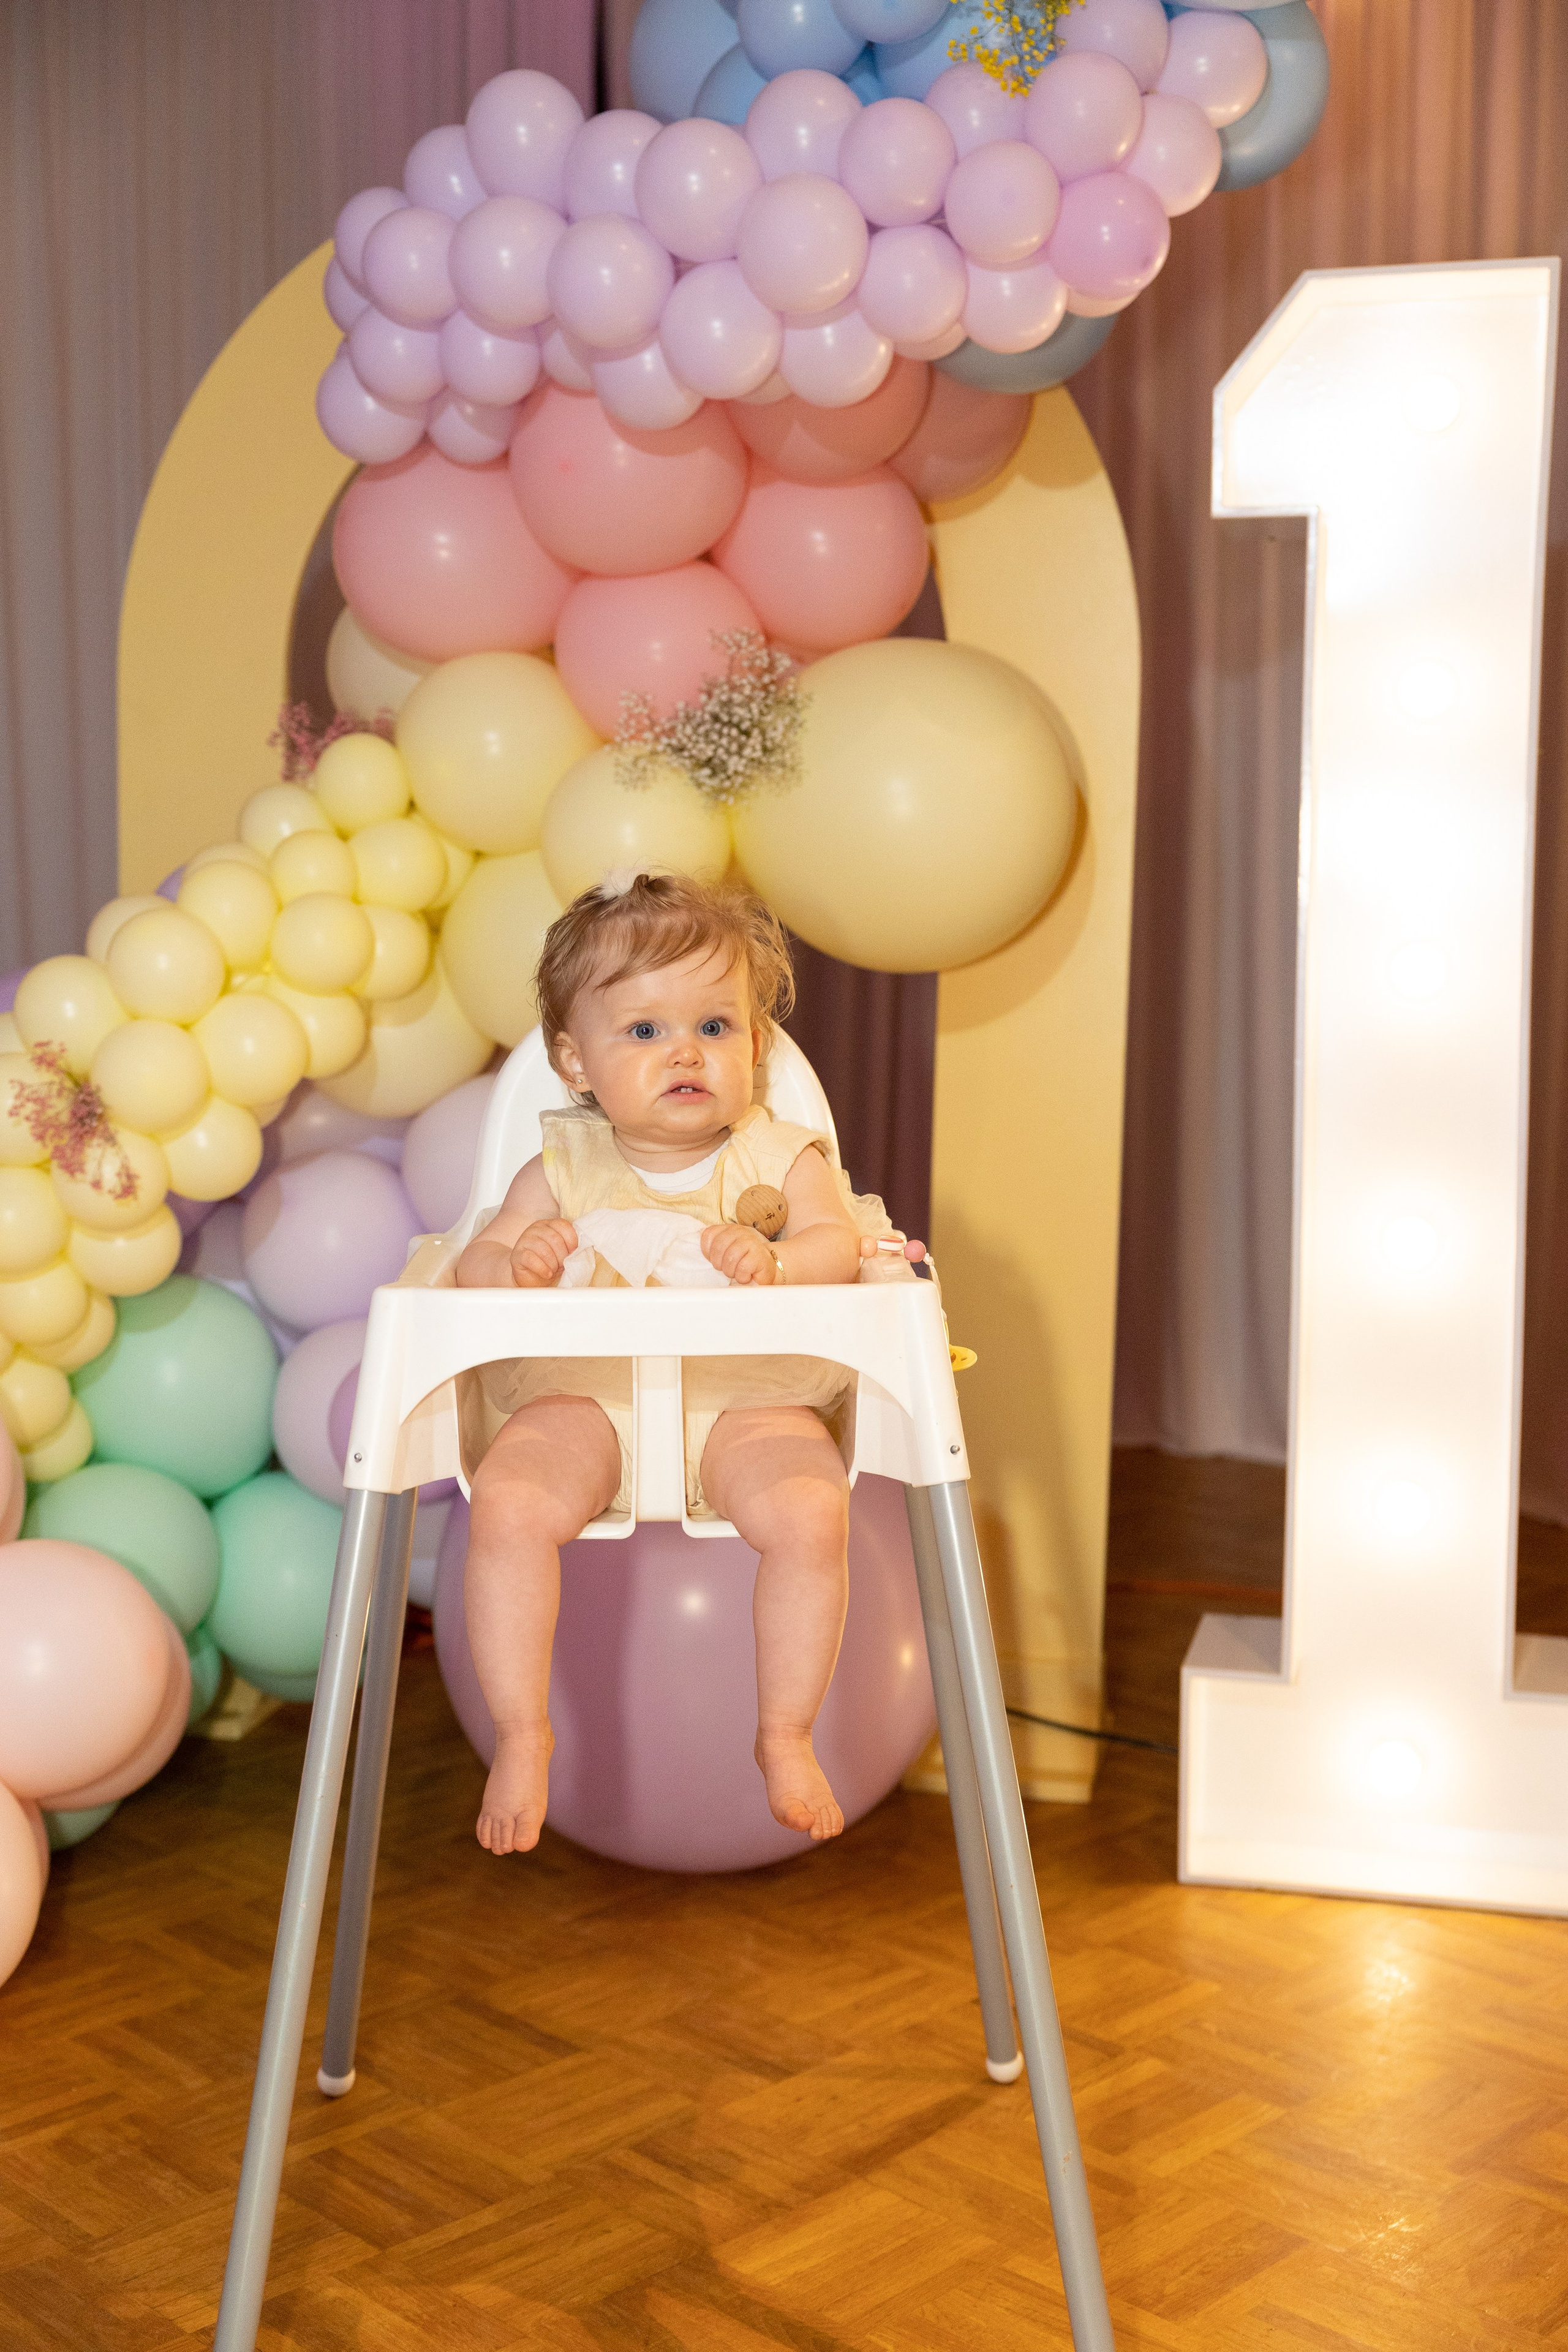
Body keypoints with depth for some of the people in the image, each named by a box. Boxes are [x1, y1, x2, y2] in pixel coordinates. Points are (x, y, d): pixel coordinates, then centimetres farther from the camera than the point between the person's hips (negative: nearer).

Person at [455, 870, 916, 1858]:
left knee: (811, 1511, -27)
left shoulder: (780, 1158, 5)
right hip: (581, 1399, 1)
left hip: (748, 1397, 0)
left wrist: (774, 1260, -29)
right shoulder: (563, 1169, 6)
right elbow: (476, 1263, 3)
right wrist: (517, 1262, -21)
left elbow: (838, 1244, -8)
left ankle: (786, 1736, -6)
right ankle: (523, 1734, -9)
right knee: (507, 1506, -26)